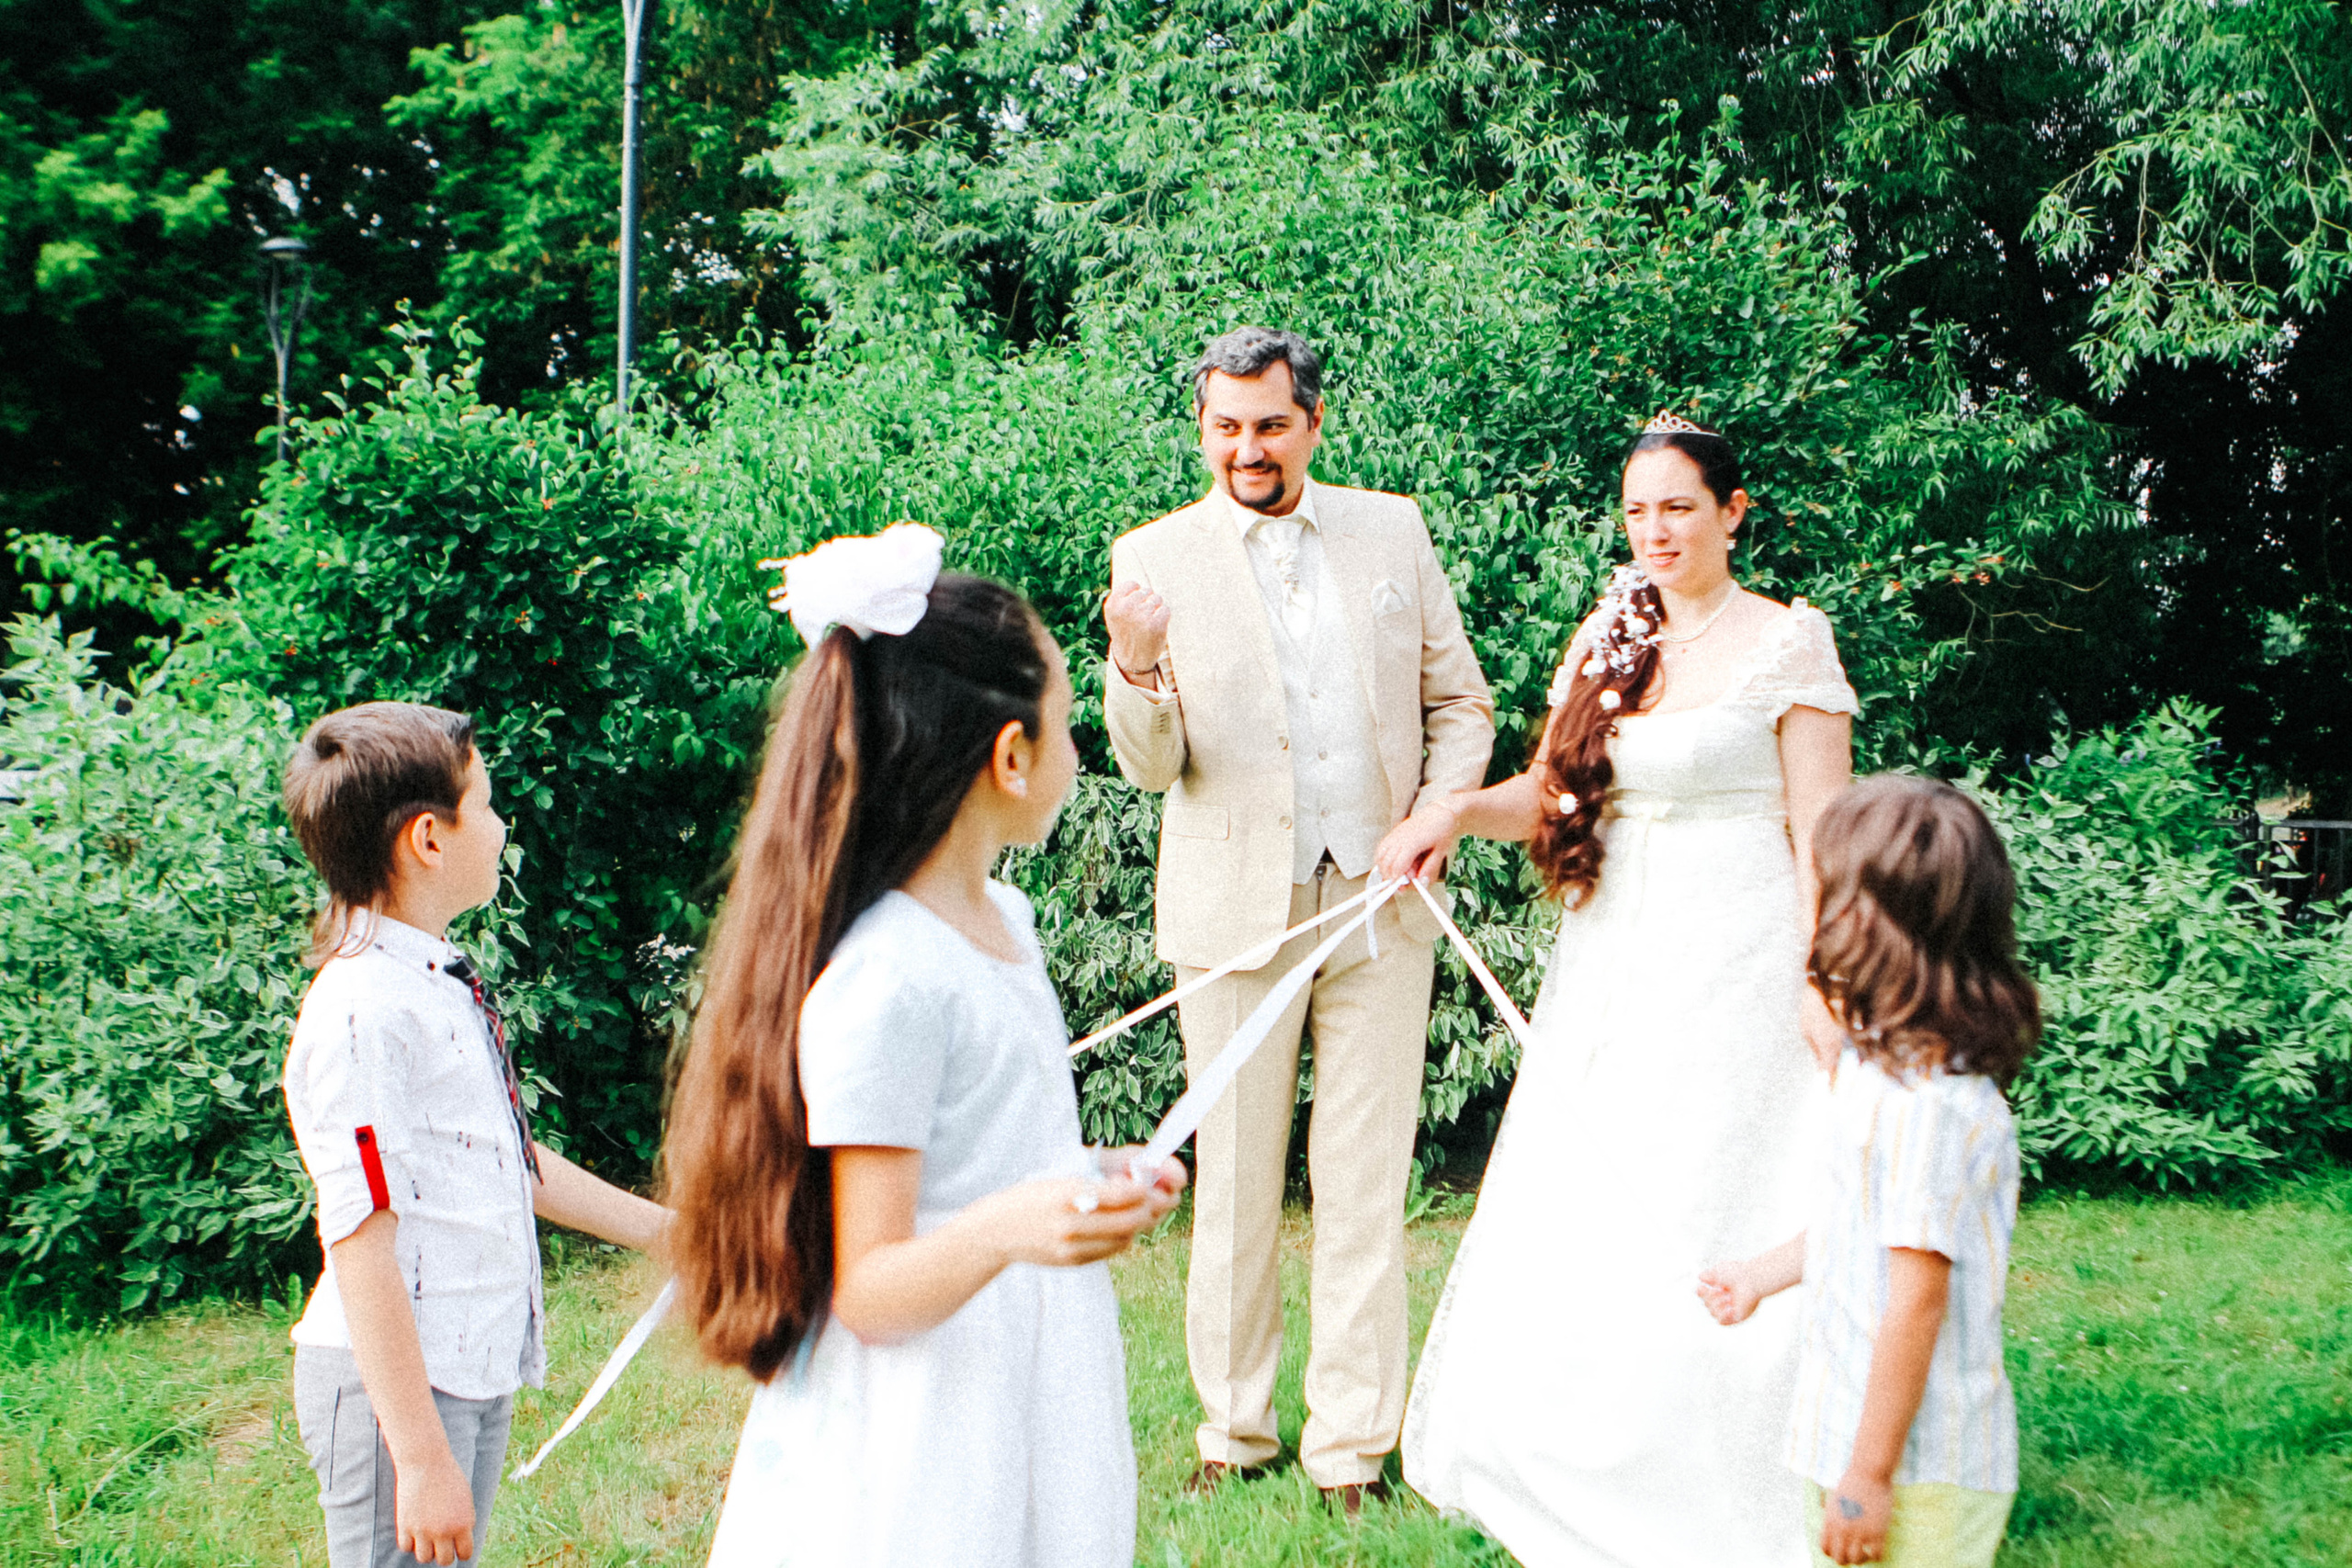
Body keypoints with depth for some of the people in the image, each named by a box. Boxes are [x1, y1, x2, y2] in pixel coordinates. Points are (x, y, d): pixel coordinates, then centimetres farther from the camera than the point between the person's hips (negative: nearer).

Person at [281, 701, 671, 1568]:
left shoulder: (446, 989, 11)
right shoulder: (359, 1014, -19)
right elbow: (361, 1247, -22)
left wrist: (668, 1231, 27)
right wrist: (422, 1456, -22)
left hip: (482, 1367, 9)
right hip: (398, 1385, -9)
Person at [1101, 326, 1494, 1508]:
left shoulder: (1392, 531, 6)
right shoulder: (1157, 557, -1)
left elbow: (1460, 703, 12)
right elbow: (1151, 766, -5)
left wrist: (1438, 814, -5)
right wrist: (1136, 667, -25)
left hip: (1381, 909, 2)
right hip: (1235, 912, -1)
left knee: (1366, 1186, 6)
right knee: (1233, 1185, 9)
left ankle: (1353, 1443, 17)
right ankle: (1233, 1426, 25)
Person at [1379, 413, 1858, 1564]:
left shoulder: (1787, 642, -3)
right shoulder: (1608, 639, 11)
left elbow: (1820, 833, -6)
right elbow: (1550, 794, 13)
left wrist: (1826, 990, -11)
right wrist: (1460, 811, -6)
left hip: (1733, 970, -5)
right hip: (1611, 962, 5)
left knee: (1709, 1232, -4)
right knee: (1573, 1228, 6)